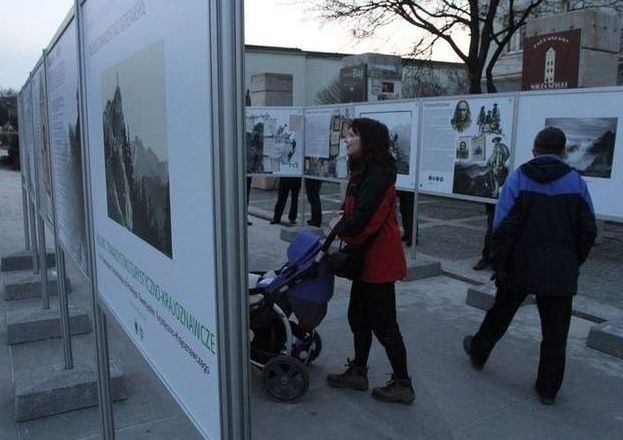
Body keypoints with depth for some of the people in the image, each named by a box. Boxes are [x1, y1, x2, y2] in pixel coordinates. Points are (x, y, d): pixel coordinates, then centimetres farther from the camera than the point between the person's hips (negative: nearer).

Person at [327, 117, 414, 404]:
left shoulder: (378, 175, -20)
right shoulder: (364, 172, 12)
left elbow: (363, 219, -28)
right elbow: (352, 214, 11)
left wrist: (338, 234, -16)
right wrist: (340, 230, -4)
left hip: (379, 259, -10)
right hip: (368, 257, 10)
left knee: (383, 324, 1)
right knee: (359, 316, 18)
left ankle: (403, 385, 16)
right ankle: (358, 372, 33)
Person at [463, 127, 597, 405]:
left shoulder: (519, 177, -6)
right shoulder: (576, 182, -1)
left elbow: (503, 227, -11)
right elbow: (588, 231, 2)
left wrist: (499, 265, -5)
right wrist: (574, 263, 13)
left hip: (520, 267, 0)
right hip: (560, 272, 0)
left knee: (500, 314, 20)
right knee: (555, 331, 9)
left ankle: (478, 352, 39)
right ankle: (548, 388, 16)